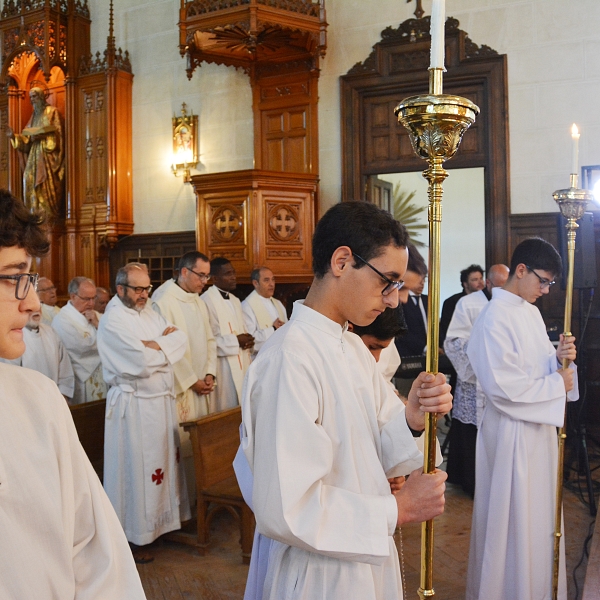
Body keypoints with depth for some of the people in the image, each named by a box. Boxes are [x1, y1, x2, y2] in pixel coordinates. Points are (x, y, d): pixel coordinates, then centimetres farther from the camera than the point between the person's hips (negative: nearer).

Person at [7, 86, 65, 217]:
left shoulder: (52, 112, 3)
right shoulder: (34, 116, 22)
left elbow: (57, 134, -8)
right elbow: (27, 140, 18)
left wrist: (41, 136, -18)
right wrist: (14, 136, 2)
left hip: (48, 156, -7)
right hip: (35, 157, 7)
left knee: (47, 187, -14)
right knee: (33, 185, -3)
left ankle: (49, 218, -15)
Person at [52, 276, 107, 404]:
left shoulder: (94, 315, 9)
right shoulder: (62, 319, -14)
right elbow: (83, 346, -22)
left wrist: (98, 324, -12)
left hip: (101, 375, 6)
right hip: (83, 379, -6)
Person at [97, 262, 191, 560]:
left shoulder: (148, 312, 10)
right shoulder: (113, 321, -16)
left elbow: (181, 338, 2)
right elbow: (143, 363, -25)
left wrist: (154, 344, -16)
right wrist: (166, 343, -7)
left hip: (162, 400, 8)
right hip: (134, 406, -8)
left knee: (165, 460, 16)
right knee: (136, 469, 1)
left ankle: (161, 519, 32)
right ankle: (132, 536, 16)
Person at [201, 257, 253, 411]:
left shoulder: (235, 301, 16)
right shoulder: (206, 301, -12)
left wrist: (248, 340, 1)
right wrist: (235, 341, -17)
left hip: (242, 365, 8)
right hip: (224, 367, -8)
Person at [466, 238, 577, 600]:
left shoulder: (531, 312, 9)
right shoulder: (496, 316, -19)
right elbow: (502, 384, -25)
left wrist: (560, 357, -7)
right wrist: (557, 384, -15)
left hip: (539, 428, 9)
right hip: (512, 432, -9)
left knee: (539, 513, 20)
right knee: (512, 518, 5)